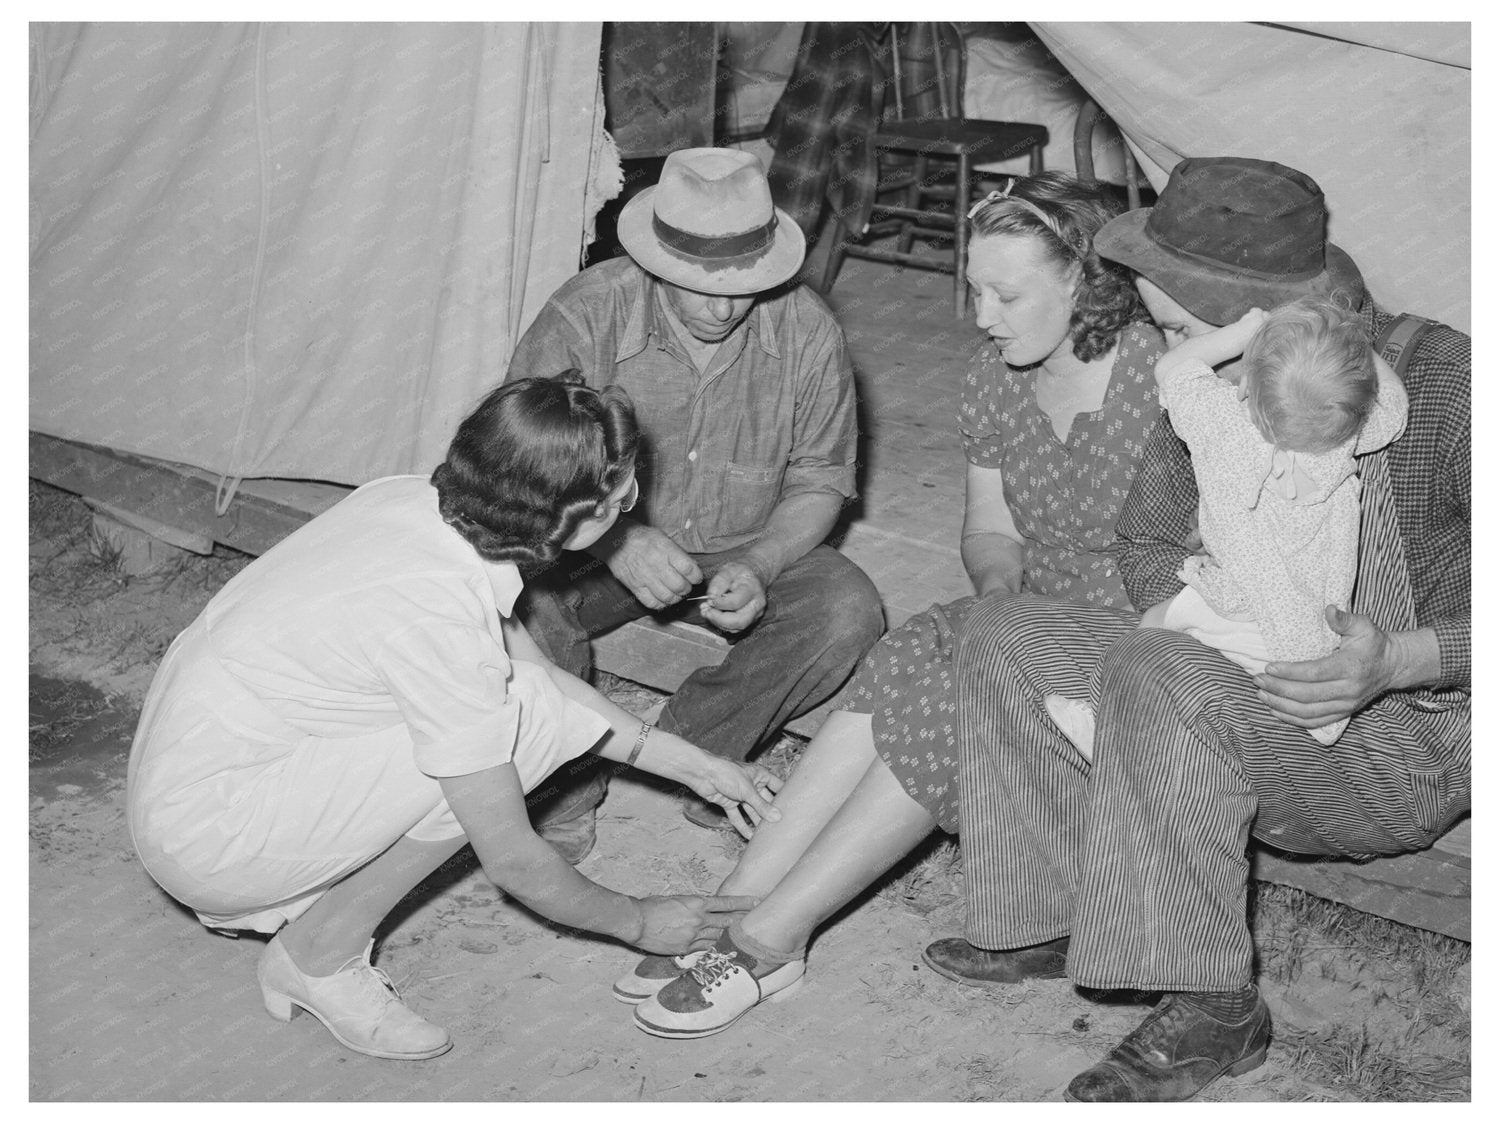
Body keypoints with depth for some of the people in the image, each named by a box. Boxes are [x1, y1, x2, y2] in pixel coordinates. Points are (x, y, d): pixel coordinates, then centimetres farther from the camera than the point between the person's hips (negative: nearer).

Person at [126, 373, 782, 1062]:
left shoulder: (415, 500, -4)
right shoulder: (440, 613, -28)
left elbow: (536, 668, 12)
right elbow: (512, 859, -19)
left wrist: (693, 766, 12)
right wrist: (638, 923, -1)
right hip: (203, 841, -8)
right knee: (520, 721, -17)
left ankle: (273, 898, 11)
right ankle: (318, 954, -3)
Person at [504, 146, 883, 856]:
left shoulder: (806, 332, -13)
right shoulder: (583, 319, -21)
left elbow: (819, 484, -4)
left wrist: (756, 569, -24)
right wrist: (614, 540, -39)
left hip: (745, 553, 2)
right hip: (598, 551, -2)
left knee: (848, 610, -24)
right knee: (525, 601, -33)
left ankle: (695, 749, -2)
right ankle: (568, 779, -4)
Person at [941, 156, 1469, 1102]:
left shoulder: (1444, 384, -19)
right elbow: (1147, 545, 14)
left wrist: (1397, 659, -31)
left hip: (1410, 736, -7)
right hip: (1258, 691, 7)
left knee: (1162, 678, -33)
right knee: (1008, 642, -4)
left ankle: (1211, 1008, -23)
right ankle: (1068, 916, 0)